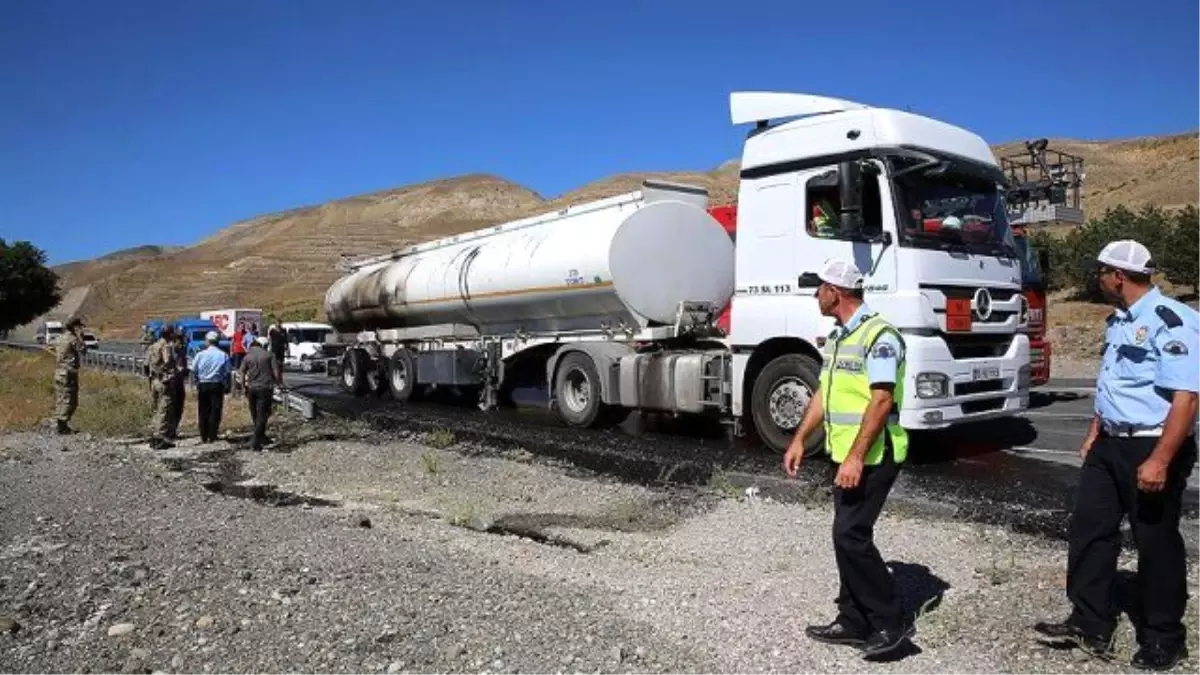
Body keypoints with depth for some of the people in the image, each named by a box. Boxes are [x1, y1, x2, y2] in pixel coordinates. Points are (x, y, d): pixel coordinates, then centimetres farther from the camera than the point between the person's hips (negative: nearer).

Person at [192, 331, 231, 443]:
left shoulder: (201, 354, -3)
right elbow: (227, 373, -6)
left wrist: (197, 383, 11)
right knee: (215, 411, 3)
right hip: (217, 386, -1)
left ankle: (203, 437, 14)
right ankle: (212, 437, 2)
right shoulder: (223, 355, -5)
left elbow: (193, 371, -1)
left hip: (203, 385, 1)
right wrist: (226, 387, 2)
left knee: (203, 412, 10)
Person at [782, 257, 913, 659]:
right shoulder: (837, 338, 14)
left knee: (851, 535, -10)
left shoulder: (878, 335, -16)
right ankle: (853, 623, 21)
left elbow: (881, 401, -23)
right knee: (849, 536, 12)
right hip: (846, 456, 10)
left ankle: (891, 623, 4)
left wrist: (856, 457, -26)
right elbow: (824, 393, 19)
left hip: (872, 457, -9)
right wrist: (799, 440, 15)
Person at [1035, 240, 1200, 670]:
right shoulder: (1119, 320, 11)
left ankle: (1164, 639, 23)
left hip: (1153, 448, -9)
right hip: (1111, 444, 9)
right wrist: (1094, 434, 21)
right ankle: (1090, 626, 22)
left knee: (1156, 544, 5)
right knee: (1090, 529, 10)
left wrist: (1160, 460, -28)